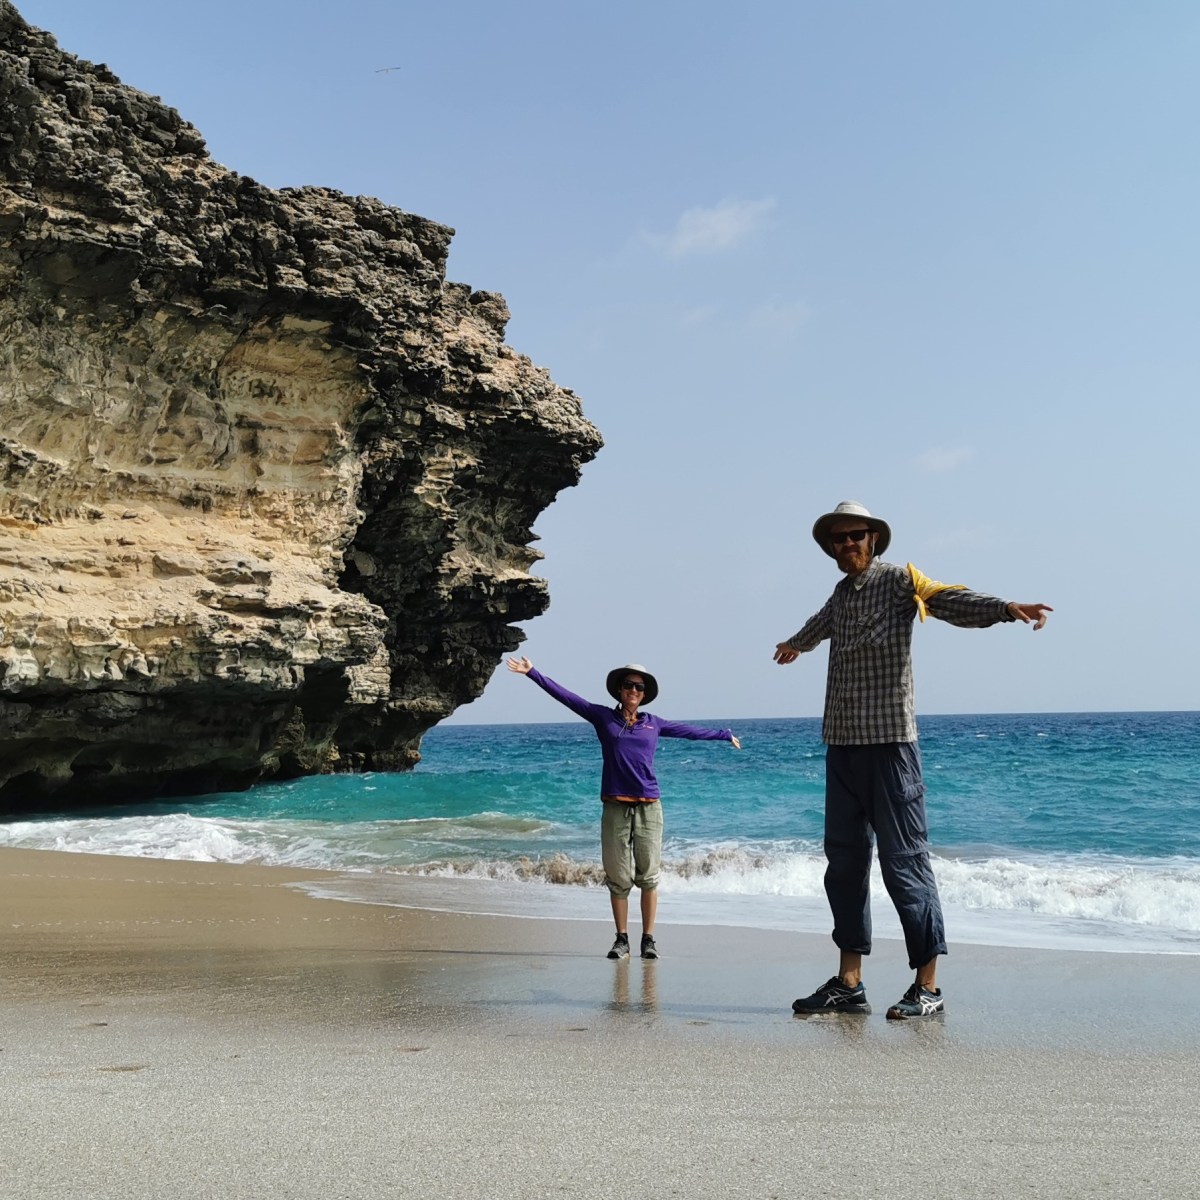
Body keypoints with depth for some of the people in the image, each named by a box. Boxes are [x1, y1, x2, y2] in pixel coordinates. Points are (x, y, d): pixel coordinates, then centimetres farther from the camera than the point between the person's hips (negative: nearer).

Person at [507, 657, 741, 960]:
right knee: (618, 878, 3)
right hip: (615, 807, -1)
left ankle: (648, 940, 9)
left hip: (648, 807, 1)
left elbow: (691, 731, 24)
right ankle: (622, 940, 13)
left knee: (649, 877, 1)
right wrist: (533, 673, 0)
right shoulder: (603, 717, 7)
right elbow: (565, 696, 5)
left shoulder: (653, 723, 12)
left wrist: (725, 735, 32)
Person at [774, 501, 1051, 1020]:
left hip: (889, 743, -7)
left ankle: (928, 987, 1)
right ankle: (848, 983, 14)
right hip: (841, 743, 7)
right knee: (844, 861, 8)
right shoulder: (841, 594, 18)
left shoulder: (897, 581, -1)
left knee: (904, 862, -6)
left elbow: (951, 600, -19)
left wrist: (1006, 608, -39)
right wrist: (794, 645, 63)